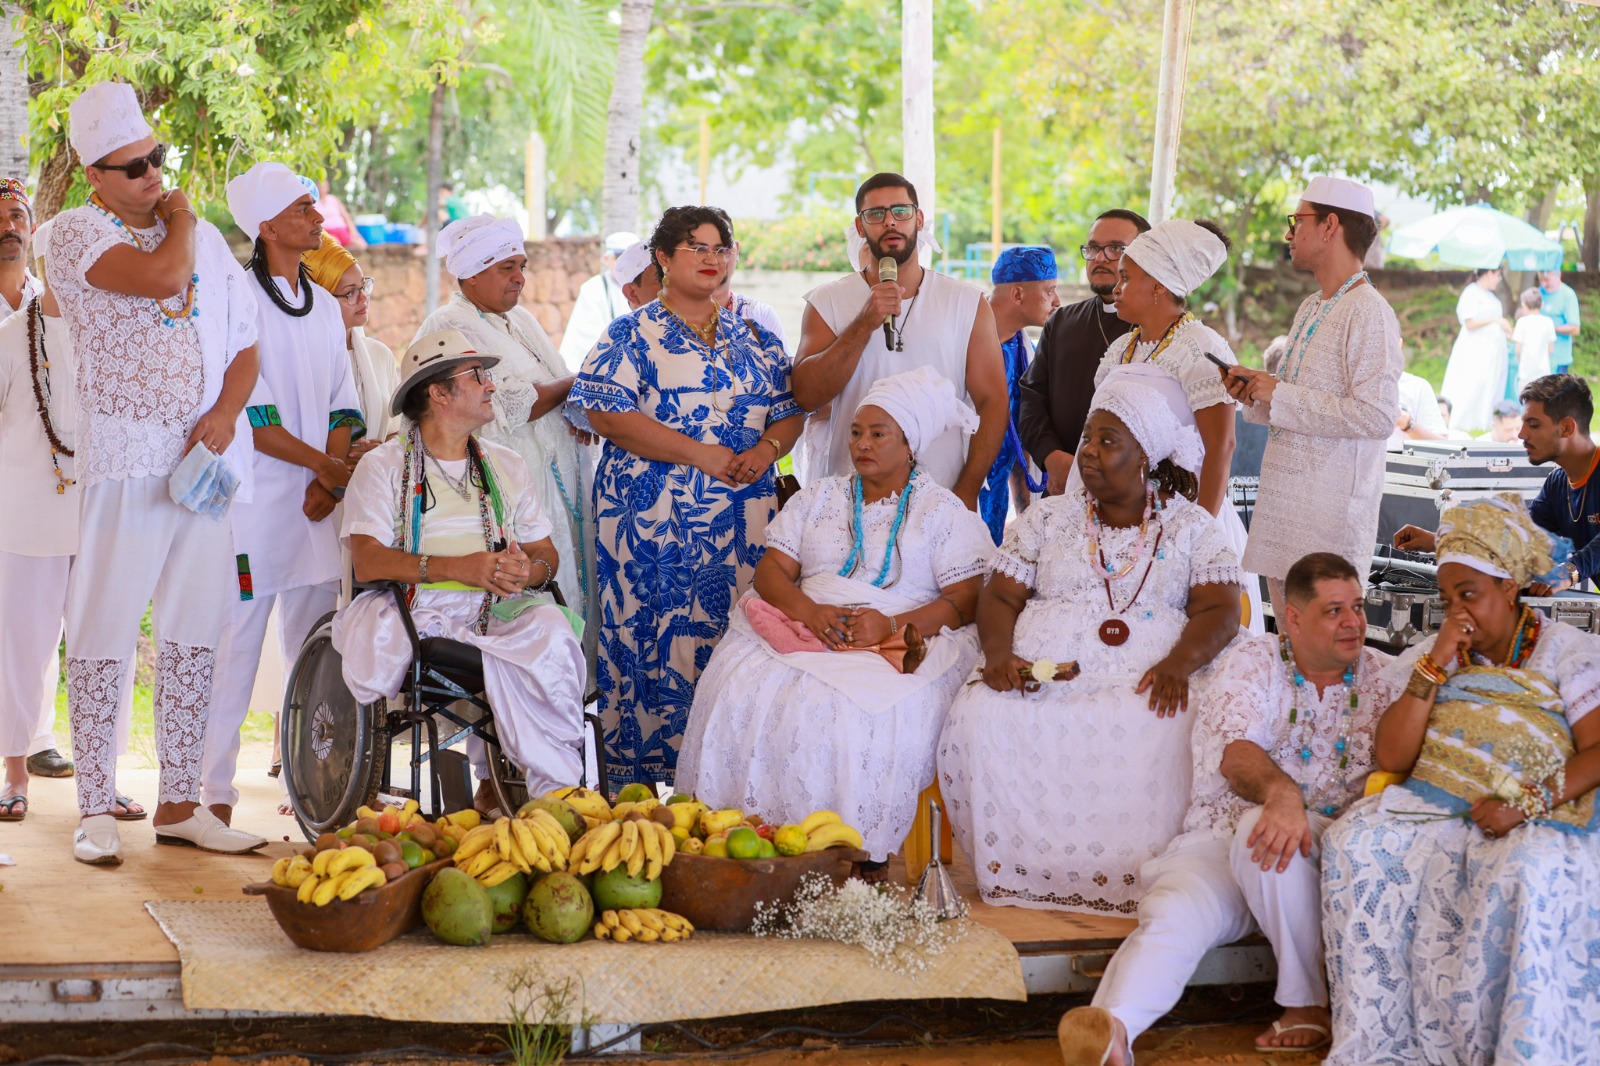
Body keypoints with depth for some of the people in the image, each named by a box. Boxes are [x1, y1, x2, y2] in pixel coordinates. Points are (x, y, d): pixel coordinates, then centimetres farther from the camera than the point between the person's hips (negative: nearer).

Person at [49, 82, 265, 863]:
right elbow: (161, 277, -20)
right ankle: (95, 809, 2)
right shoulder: (77, 233, -3)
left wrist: (227, 411, -3)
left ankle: (180, 803, 13)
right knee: (104, 627, -4)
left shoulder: (204, 236, 16)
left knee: (196, 628, 6)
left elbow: (245, 343, 16)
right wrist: (178, 219, 1)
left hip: (207, 455, 5)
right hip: (126, 457, -5)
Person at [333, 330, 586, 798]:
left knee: (549, 627, -31)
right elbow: (367, 562, -9)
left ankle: (555, 793, -29)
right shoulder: (383, 466, 7)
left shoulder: (507, 465, 24)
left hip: (495, 612, 4)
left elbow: (546, 554, 17)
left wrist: (527, 571, -10)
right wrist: (457, 568, -21)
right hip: (418, 613, -4)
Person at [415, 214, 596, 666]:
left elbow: (560, 390, 24)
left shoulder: (521, 319, 20)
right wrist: (571, 386, -3)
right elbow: (510, 406, -17)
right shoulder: (449, 329, -8)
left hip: (560, 484, 9)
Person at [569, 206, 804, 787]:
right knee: (654, 637, -5)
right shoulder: (633, 336, 1)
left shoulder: (754, 338, 16)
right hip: (655, 517, -4)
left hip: (744, 516, 4)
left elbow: (789, 410, 16)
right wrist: (702, 455, -15)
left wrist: (766, 449, -8)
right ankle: (642, 776, 0)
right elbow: (608, 414, -10)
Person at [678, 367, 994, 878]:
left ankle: (865, 854, -27)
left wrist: (893, 625, -19)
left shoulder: (943, 511, 9)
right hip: (803, 631, 4)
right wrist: (811, 611, -11)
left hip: (905, 641, -4)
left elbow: (965, 601, -2)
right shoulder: (818, 499, 21)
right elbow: (772, 570, 11)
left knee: (867, 708, -37)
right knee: (746, 692, -27)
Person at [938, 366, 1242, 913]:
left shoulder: (1190, 527, 13)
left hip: (1144, 677, -2)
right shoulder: (1048, 517, 20)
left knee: (1161, 736, -38)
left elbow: (1220, 611, 0)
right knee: (981, 719, -30)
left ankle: (1125, 879, -22)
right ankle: (1016, 872, -17)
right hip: (1041, 672, 2)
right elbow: (1000, 597, 13)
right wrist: (999, 652, -11)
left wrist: (1178, 663, -21)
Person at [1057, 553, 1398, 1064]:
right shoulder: (1251, 662, 6)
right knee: (1175, 914, -29)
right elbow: (1236, 753, -12)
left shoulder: (1382, 677, 12)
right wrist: (1282, 792, -33)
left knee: (1258, 831, -34)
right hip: (1221, 840, 0)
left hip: (1331, 850, 0)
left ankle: (1308, 1004, -23)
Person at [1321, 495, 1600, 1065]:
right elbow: (1390, 757, 7)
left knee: (1528, 870, -39)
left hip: (1542, 815, -3)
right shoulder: (1432, 654, 18)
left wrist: (1528, 802, -20)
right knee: (1355, 841, -26)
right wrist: (1435, 667, -1)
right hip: (1436, 806, 4)